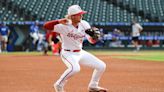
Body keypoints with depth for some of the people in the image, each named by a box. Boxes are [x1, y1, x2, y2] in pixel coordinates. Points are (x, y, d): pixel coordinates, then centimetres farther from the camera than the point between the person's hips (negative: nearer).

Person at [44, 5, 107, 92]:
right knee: (75, 68, -37)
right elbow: (46, 26, -27)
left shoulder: (84, 24, -4)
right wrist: (59, 21, -39)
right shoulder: (64, 26, -20)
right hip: (68, 54, -7)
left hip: (81, 53, 7)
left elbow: (92, 41, -1)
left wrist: (94, 35, -23)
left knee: (101, 66, 3)